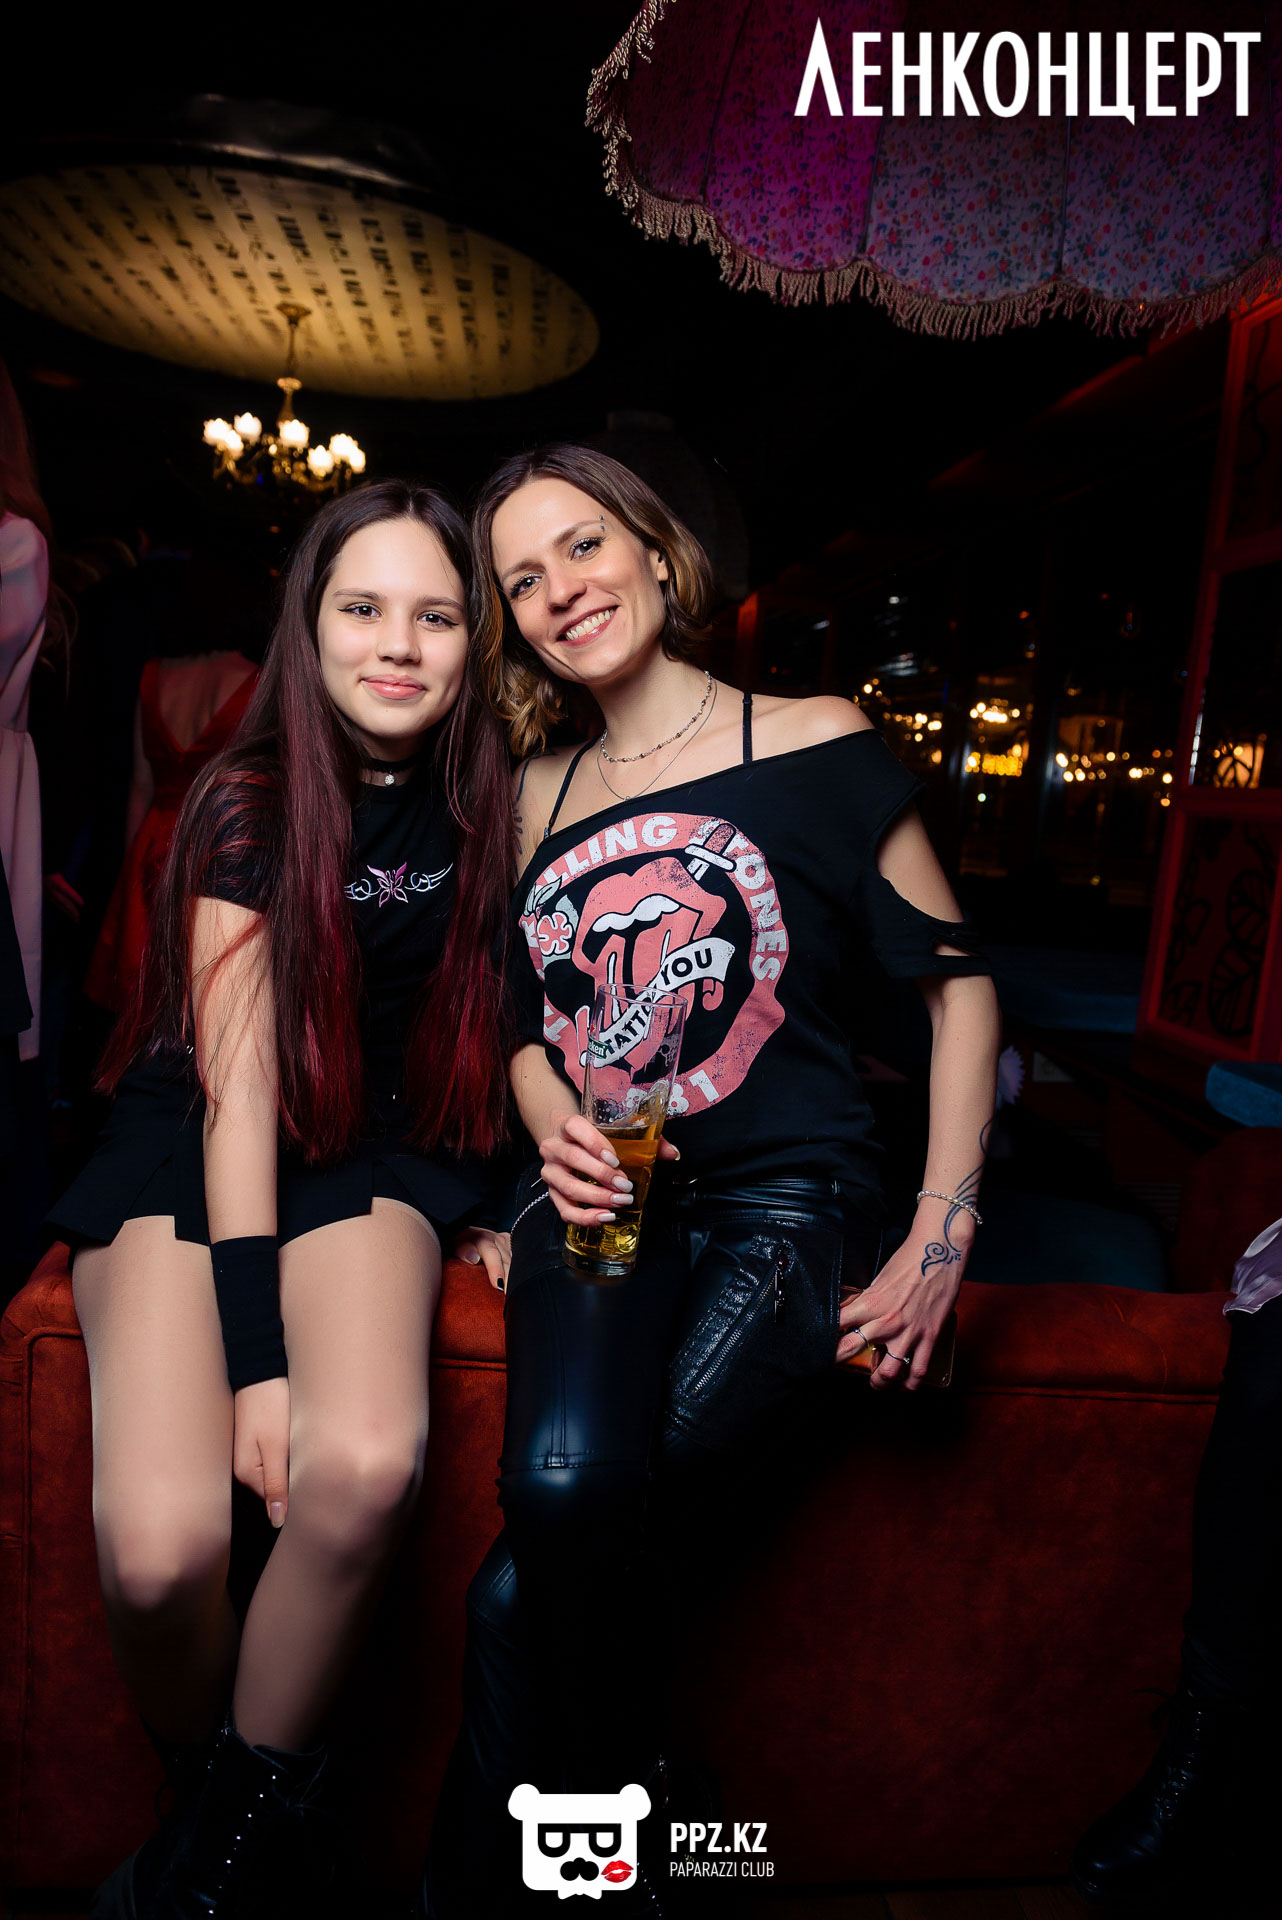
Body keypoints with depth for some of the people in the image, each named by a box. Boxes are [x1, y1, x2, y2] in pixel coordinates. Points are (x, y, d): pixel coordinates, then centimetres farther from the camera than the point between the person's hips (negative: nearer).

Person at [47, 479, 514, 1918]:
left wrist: (505, 1192, 3)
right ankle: (197, 1797, 9)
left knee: (364, 1469, -30)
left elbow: (487, 1010, 14)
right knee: (161, 1545, -26)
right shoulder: (248, 806, -8)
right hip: (192, 1144, -2)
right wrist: (255, 1346, -19)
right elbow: (236, 1079, -13)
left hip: (373, 1149, 2)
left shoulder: (480, 801, 2)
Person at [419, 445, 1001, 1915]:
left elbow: (960, 984, 2)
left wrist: (940, 1241, -5)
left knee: (537, 1563, -21)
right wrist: (555, 1131, -4)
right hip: (598, 1188, 3)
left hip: (783, 1198, -3)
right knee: (565, 1486, -27)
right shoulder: (538, 797, 13)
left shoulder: (816, 747, 0)